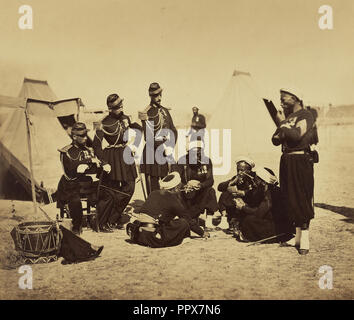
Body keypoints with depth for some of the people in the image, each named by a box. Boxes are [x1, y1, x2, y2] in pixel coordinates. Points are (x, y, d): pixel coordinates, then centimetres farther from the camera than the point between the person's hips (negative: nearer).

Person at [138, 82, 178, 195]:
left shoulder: (165, 111, 12)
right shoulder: (146, 114, -6)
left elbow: (174, 131, 14)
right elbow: (148, 138, -12)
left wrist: (171, 147, -1)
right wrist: (164, 147, -14)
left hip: (166, 152, 5)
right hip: (152, 152, -5)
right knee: (152, 184, 1)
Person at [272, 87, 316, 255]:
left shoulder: (305, 115, -6)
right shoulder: (286, 116, 17)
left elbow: (297, 135, -22)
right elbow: (275, 140, 17)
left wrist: (282, 123, -9)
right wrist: (279, 132, -4)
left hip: (300, 161, -8)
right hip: (286, 160, 8)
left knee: (302, 199, -6)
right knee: (290, 199, 11)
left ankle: (305, 238, -1)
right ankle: (297, 235, 22)